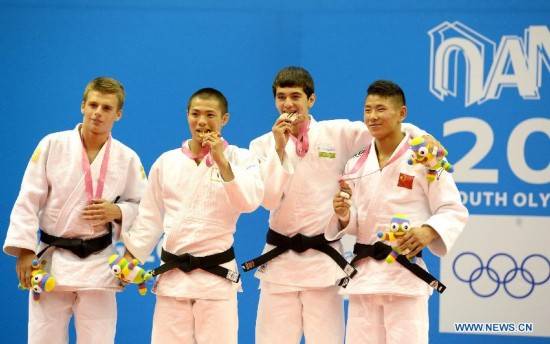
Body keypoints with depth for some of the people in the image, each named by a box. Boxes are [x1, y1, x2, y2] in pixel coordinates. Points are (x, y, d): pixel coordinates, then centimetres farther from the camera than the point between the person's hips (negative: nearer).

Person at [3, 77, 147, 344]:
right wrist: (24, 250, -9)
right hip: (51, 261, -1)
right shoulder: (53, 145, -3)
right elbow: (28, 200, -3)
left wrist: (117, 212, -13)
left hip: (98, 264, 1)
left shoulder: (127, 159, 0)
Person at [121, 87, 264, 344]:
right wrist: (129, 258, 9)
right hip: (172, 275, 3)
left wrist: (221, 161, -21)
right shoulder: (166, 162, 8)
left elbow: (249, 202, -17)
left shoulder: (240, 158, -1)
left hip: (216, 274, -3)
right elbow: (150, 216, 13)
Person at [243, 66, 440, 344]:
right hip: (279, 259, 1)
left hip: (324, 259, -1)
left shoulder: (338, 134, 1)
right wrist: (279, 149, -14)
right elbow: (268, 198, -8)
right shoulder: (263, 145, 4)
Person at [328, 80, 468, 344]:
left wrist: (428, 231, -25)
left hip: (405, 274, -5)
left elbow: (454, 212, -6)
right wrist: (344, 215, -6)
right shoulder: (356, 165, 11)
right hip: (363, 273, 5)